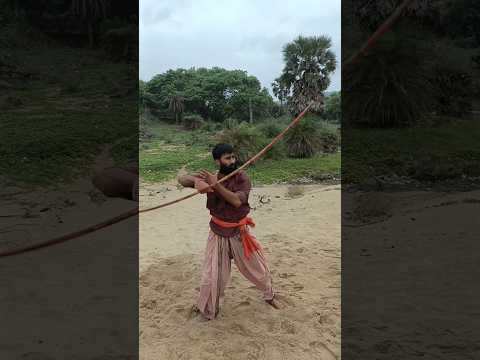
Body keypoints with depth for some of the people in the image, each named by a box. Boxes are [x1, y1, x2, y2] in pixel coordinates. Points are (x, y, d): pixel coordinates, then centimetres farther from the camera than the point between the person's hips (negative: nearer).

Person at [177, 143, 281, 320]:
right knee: (211, 274, 5)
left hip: (240, 232, 0)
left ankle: (269, 296, 42)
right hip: (219, 233, 0)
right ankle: (205, 306, 32)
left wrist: (216, 185, -33)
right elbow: (181, 178, -14)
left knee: (258, 266, 14)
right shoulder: (210, 176, -9)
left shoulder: (242, 178, -12)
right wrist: (196, 180, -36)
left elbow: (237, 201, -27)